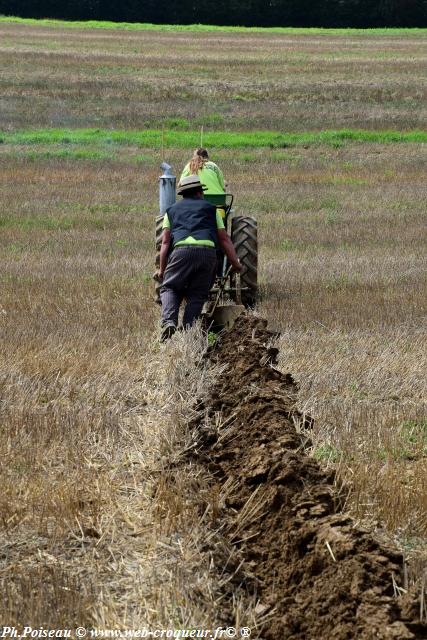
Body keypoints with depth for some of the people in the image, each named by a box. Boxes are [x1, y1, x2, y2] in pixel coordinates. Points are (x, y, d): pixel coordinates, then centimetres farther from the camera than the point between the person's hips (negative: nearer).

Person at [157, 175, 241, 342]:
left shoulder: (172, 210, 25)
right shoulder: (210, 209, 26)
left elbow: (165, 242, 15)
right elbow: (224, 239, 19)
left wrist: (162, 269, 16)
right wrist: (235, 263, 19)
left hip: (181, 250, 0)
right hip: (208, 251, 0)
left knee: (169, 288, 9)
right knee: (197, 295, 10)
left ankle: (169, 322, -15)